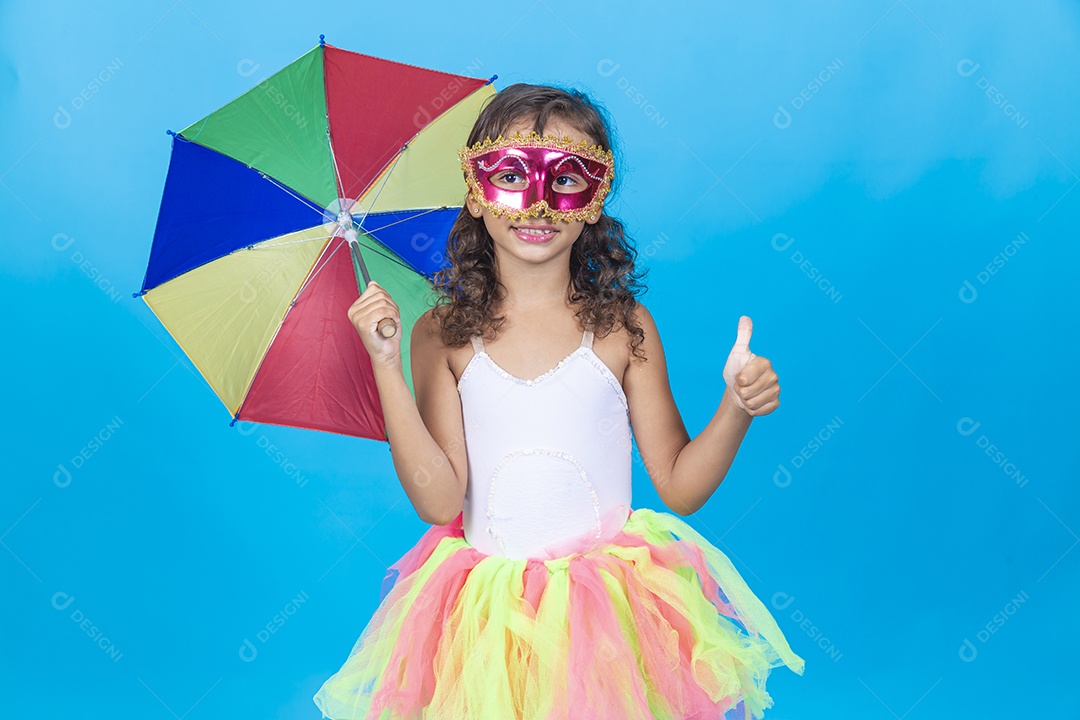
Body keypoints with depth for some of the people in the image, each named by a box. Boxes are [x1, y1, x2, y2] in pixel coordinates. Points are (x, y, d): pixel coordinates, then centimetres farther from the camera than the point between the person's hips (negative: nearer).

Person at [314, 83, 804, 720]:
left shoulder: (623, 327, -4)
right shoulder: (443, 334, -4)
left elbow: (680, 487, 0)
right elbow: (438, 499, -12)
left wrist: (735, 410, -18)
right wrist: (387, 368, -17)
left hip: (612, 605, 0)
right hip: (488, 616, 1)